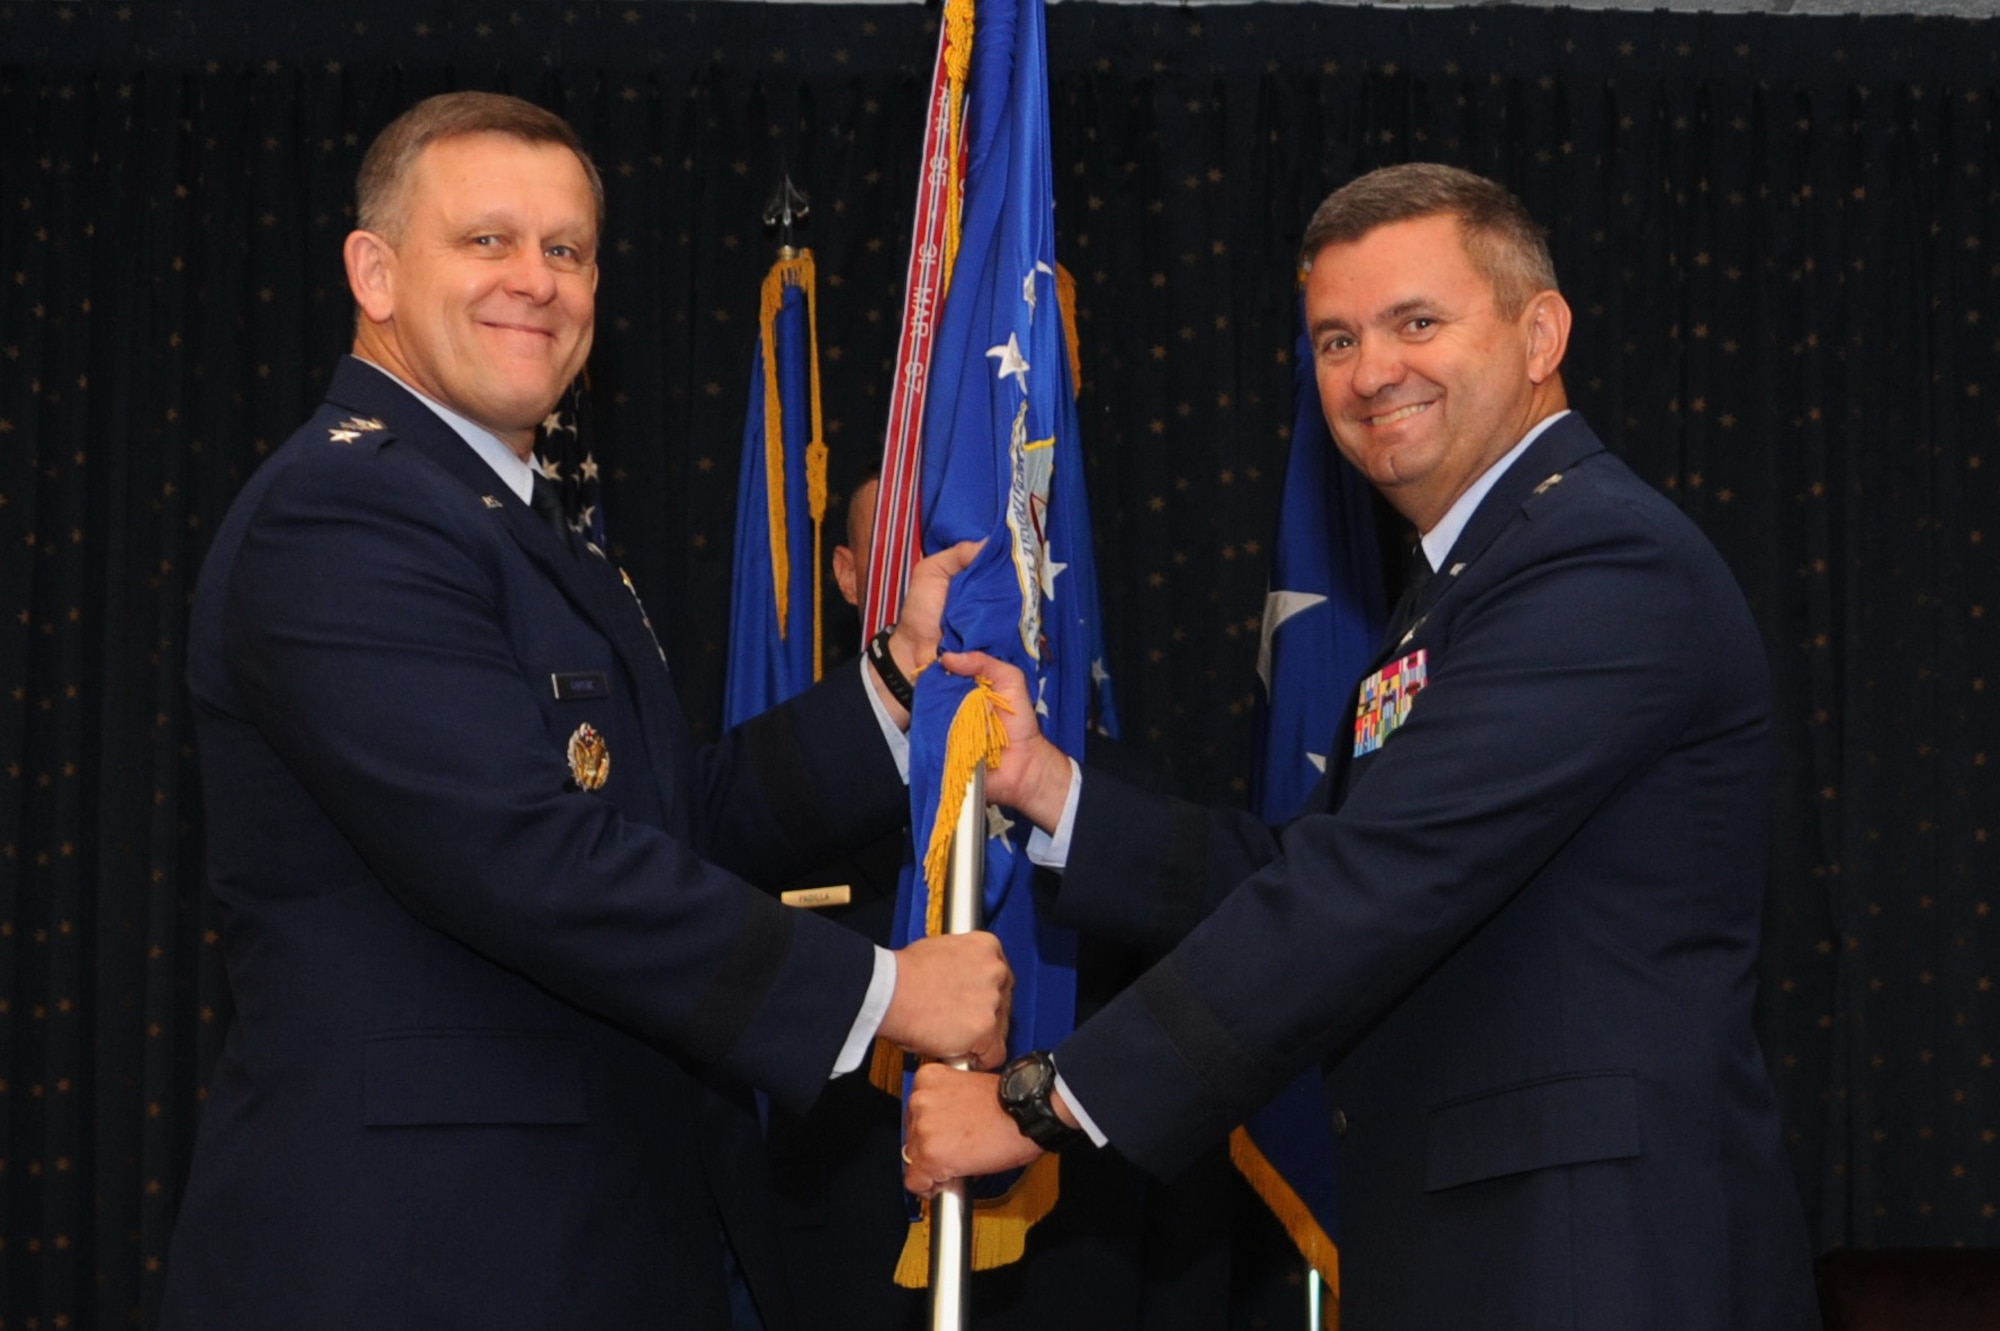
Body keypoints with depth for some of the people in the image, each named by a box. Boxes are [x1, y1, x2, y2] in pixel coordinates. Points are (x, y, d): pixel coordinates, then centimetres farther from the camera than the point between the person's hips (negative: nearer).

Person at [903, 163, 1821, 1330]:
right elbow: (1302, 879, 12)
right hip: (1461, 1237, 9)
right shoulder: (1467, 584, 19)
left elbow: (1378, 884, -22)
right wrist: (1046, 785, 1)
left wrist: (1047, 1102, -19)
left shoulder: (1604, 562, -15)